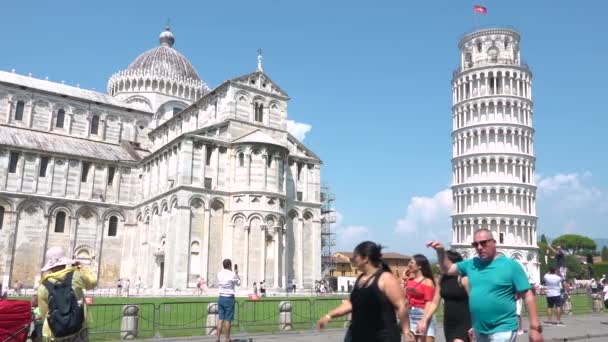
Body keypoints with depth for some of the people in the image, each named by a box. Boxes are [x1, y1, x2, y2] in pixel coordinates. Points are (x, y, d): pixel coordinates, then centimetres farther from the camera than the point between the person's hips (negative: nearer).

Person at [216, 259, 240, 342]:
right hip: (229, 298, -5)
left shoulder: (219, 274, 2)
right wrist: (237, 274, 17)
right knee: (228, 319, 3)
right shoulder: (232, 274, -12)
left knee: (220, 318, 8)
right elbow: (238, 284, 5)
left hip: (221, 297, 5)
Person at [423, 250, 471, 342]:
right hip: (449, 323, 7)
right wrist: (424, 320, 4)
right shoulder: (442, 280, 7)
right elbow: (434, 303, 11)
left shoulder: (464, 279, -11)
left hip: (464, 324, -7)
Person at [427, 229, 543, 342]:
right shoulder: (472, 264, 7)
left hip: (502, 330, -6)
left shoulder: (510, 265, -7)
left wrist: (535, 328, -12)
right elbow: (448, 269, 17)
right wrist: (441, 252, -1)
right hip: (479, 331, 6)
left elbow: (528, 296, -8)